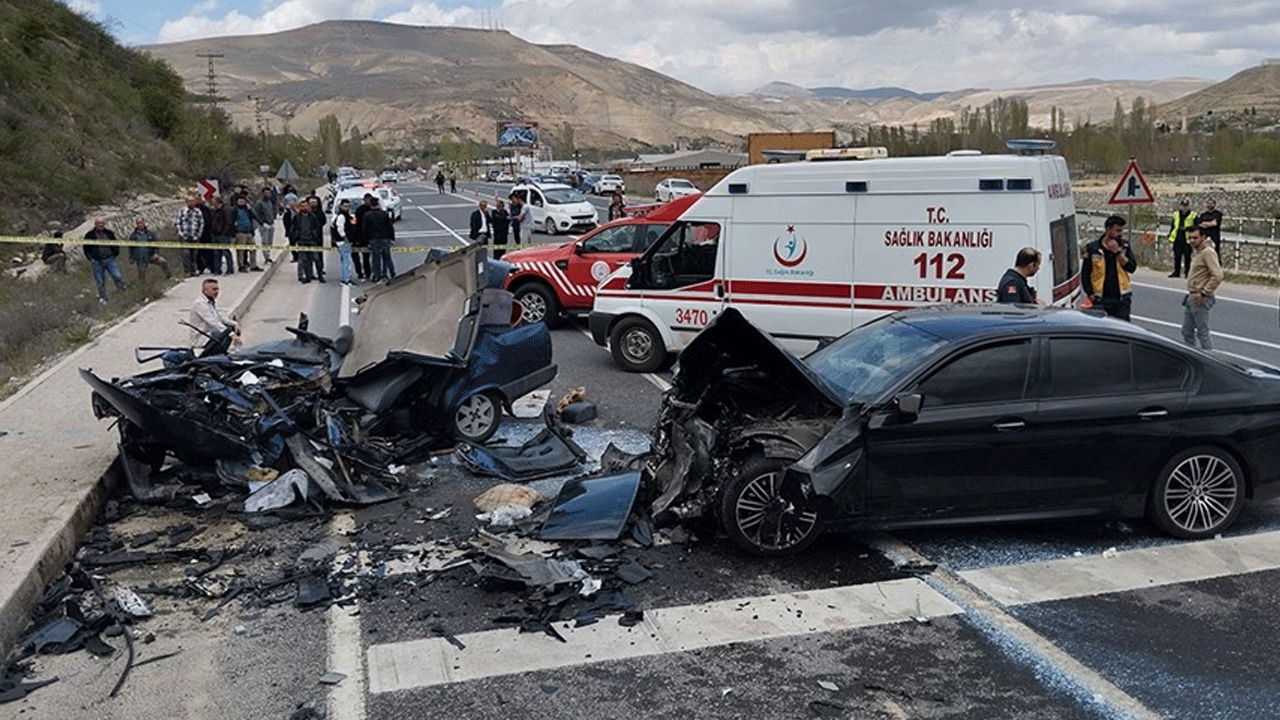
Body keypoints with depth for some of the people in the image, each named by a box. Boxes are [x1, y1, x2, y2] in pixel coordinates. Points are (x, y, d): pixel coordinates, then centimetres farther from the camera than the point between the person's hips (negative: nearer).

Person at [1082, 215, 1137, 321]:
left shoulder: (1125, 247, 7)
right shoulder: (1092, 249, -2)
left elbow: (1132, 268, -5)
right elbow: (1084, 275, 1)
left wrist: (1118, 252, -14)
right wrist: (1091, 296, -4)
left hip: (1121, 299, 2)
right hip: (1100, 300, -2)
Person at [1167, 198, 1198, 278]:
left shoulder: (1193, 215, 0)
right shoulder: (1176, 214, 13)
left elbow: (1196, 227, 3)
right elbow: (1173, 226, 20)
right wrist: (1170, 235, 16)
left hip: (1187, 239, -4)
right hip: (1177, 239, 4)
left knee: (1187, 256, -1)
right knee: (1177, 256, 7)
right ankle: (1176, 272, 15)